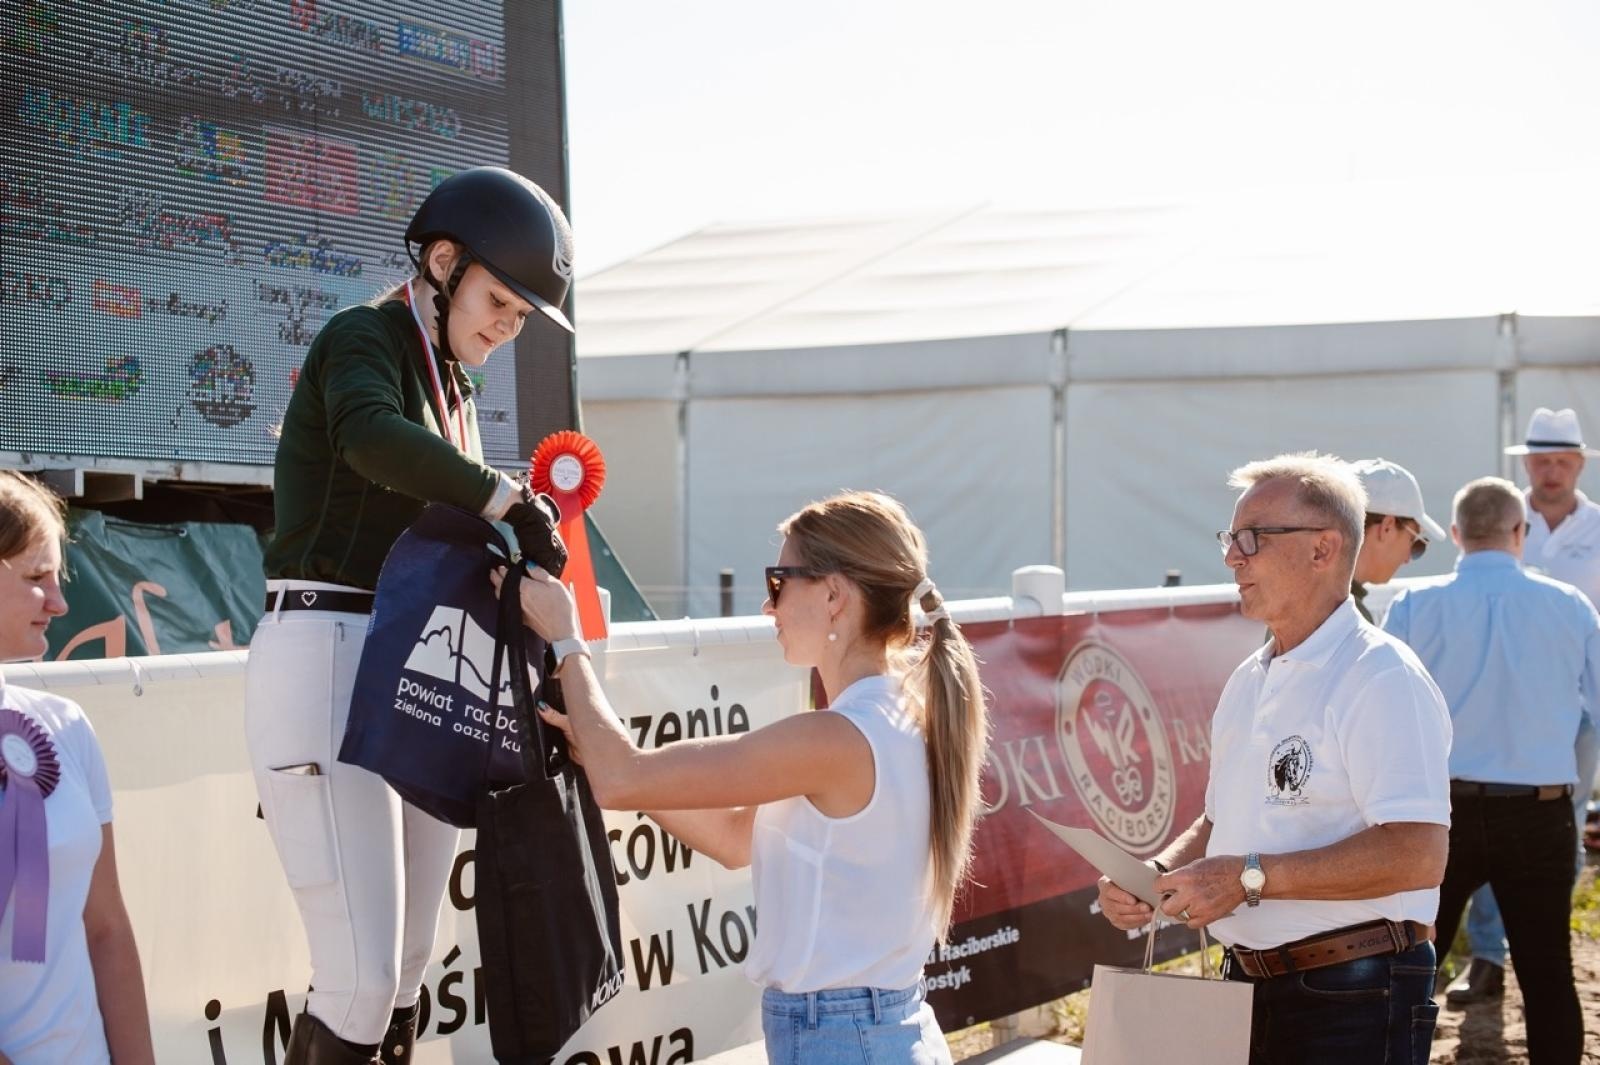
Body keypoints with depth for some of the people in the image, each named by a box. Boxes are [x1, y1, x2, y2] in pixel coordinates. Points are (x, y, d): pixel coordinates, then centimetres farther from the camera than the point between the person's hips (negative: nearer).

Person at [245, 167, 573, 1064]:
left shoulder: (451, 386, 21)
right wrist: (508, 500, -22)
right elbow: (372, 438, -29)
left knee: (409, 972, 9)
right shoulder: (363, 338, -5)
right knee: (362, 982, -14)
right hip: (327, 662, -9)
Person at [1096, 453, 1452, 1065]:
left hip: (1354, 1001, -8)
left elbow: (1417, 854, -25)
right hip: (1249, 985, 8)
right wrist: (1155, 875, 2)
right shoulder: (1248, 682, 13)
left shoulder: (1381, 679, -14)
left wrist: (1250, 877, -23)